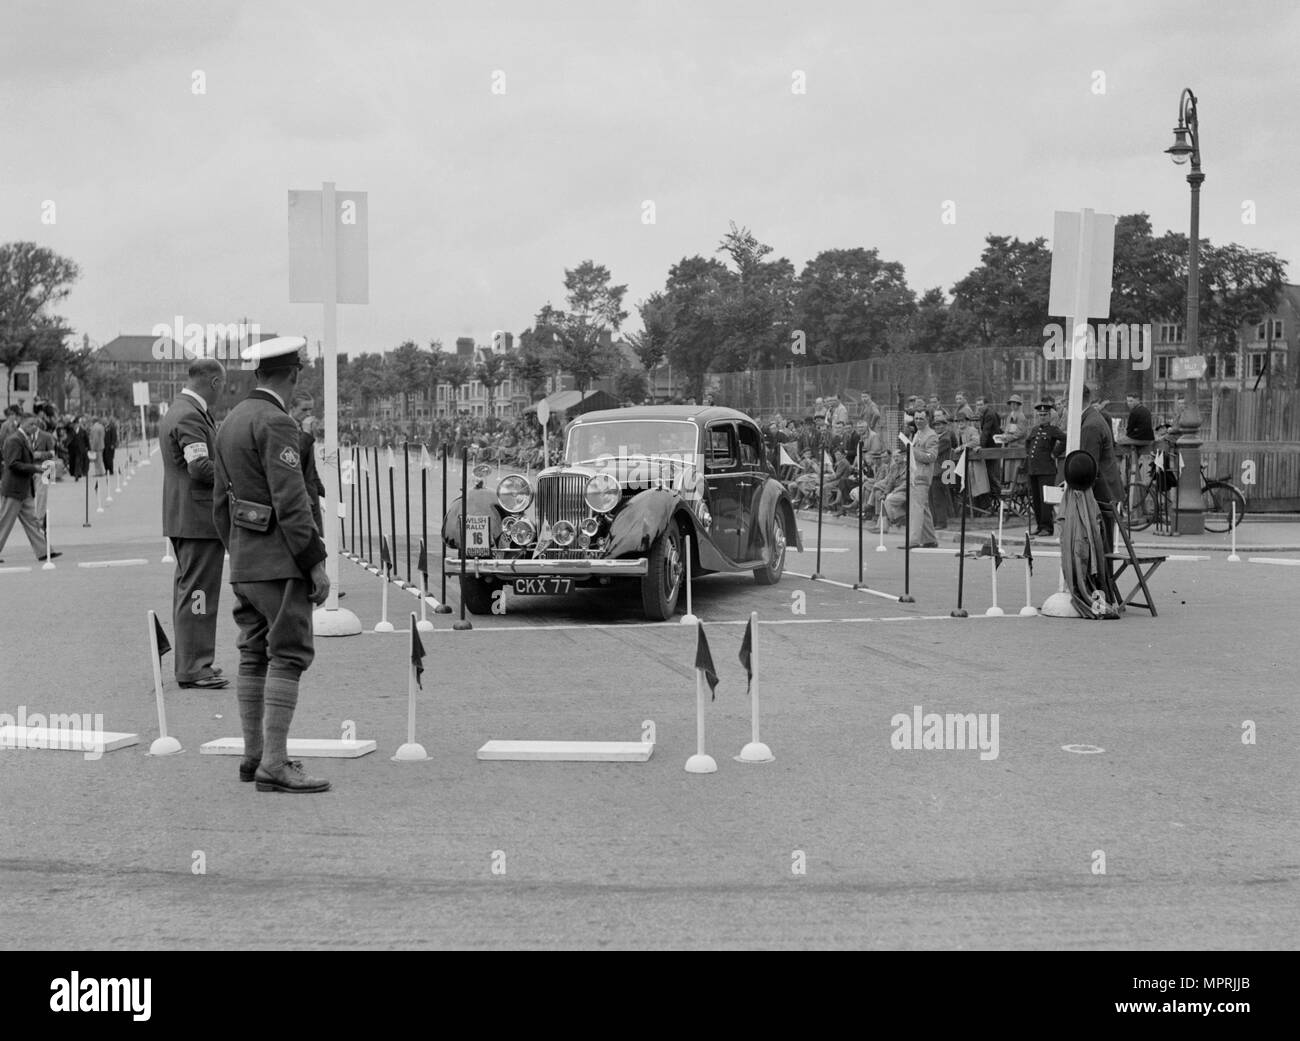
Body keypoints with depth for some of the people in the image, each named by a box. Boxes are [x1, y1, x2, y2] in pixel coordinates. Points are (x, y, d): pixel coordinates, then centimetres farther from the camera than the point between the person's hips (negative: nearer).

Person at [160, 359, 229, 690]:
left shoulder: (175, 412, 16)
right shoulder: (190, 416, -18)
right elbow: (200, 467, -25)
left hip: (181, 519, 11)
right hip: (200, 517, -11)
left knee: (188, 590, 17)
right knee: (198, 591, -7)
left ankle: (189, 662, 25)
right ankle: (194, 667, -4)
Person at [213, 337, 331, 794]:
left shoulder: (231, 421, 13)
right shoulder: (275, 422, -15)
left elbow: (222, 500, 18)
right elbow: (290, 502, -20)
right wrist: (316, 564, -17)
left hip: (245, 561, 9)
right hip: (279, 562, -9)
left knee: (254, 655, 13)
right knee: (289, 656, -9)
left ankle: (254, 755, 18)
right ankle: (274, 765, -12)